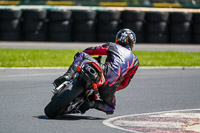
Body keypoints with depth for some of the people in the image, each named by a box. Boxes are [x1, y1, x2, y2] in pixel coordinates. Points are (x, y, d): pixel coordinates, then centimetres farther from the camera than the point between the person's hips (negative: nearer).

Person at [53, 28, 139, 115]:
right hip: (110, 86, 2)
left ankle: (68, 75, -10)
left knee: (82, 55, 17)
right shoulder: (135, 61, 27)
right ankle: (93, 103, -4)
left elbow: (90, 50, 19)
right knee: (110, 108, 29)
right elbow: (125, 84, 26)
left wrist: (79, 54, 40)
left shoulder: (112, 46, 21)